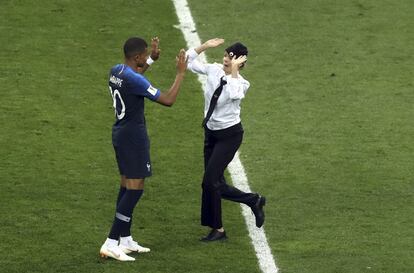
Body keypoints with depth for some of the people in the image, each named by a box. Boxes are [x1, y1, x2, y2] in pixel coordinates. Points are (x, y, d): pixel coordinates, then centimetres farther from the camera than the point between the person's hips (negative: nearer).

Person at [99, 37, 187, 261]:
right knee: (135, 188, -7)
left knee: (127, 185, 15)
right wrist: (181, 73, -11)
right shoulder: (135, 80, -23)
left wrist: (152, 59, 29)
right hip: (133, 136, -10)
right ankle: (111, 244, -12)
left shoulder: (116, 71, 4)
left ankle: (125, 240, 21)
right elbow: (168, 100, -19)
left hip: (120, 132, 10)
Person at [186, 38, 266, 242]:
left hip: (229, 135, -7)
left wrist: (234, 70, -34)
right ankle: (254, 200, 27)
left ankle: (217, 229, 8)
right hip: (211, 132, 7)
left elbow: (234, 94, -42)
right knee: (216, 183, 8)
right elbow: (189, 61, 3)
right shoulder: (214, 70, -3)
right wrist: (204, 46, -9)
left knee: (210, 181, -9)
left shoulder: (240, 83, -18)